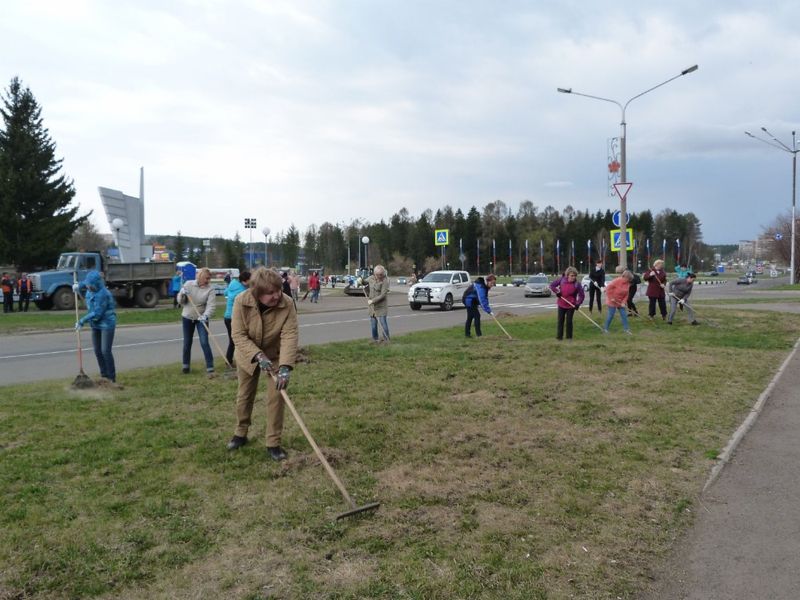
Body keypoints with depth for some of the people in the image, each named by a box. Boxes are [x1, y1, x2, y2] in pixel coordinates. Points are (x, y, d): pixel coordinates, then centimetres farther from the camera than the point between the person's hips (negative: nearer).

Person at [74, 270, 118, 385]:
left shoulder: (102, 294, -25)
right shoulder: (91, 288, 1)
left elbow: (97, 313, -25)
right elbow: (86, 284, 29)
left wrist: (82, 321, -20)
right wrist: (79, 285, 11)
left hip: (107, 324, -9)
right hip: (96, 324, 9)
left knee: (105, 351, -11)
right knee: (97, 351, 11)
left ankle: (112, 378, -1)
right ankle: (104, 375, 22)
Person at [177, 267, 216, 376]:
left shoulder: (210, 289, -12)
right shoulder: (188, 284, -5)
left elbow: (211, 305, -23)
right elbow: (181, 301, 1)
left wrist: (206, 316, -41)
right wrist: (182, 294, -21)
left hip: (201, 319, -2)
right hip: (187, 317, 3)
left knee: (204, 343, -13)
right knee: (187, 343, 11)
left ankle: (210, 368, -10)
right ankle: (186, 365, 29)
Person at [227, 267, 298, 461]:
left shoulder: (287, 304, -30)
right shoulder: (241, 301, -29)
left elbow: (289, 336, -33)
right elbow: (239, 335, -26)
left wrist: (285, 367, -43)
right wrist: (259, 356, -37)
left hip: (276, 356, -1)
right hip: (248, 355, 1)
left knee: (276, 398, -5)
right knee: (244, 396, 16)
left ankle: (273, 443, 8)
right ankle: (240, 434, 38)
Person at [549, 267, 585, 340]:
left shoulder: (577, 284, -14)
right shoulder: (562, 280, -8)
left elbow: (582, 295, -8)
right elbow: (552, 285, 3)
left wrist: (578, 304, -19)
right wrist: (557, 292, -11)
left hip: (571, 306, -2)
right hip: (561, 304, 2)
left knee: (569, 321, 3)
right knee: (560, 320, 8)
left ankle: (569, 337, 14)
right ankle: (559, 336, 16)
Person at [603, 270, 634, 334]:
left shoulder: (627, 284, -1)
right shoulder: (617, 281, -21)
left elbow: (626, 294, 2)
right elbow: (608, 288, -21)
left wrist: (624, 302, -11)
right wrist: (611, 298, -20)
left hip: (621, 302, 6)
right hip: (613, 301, -6)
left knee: (624, 315, 4)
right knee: (611, 315, -1)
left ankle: (626, 328, 12)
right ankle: (605, 328, 12)